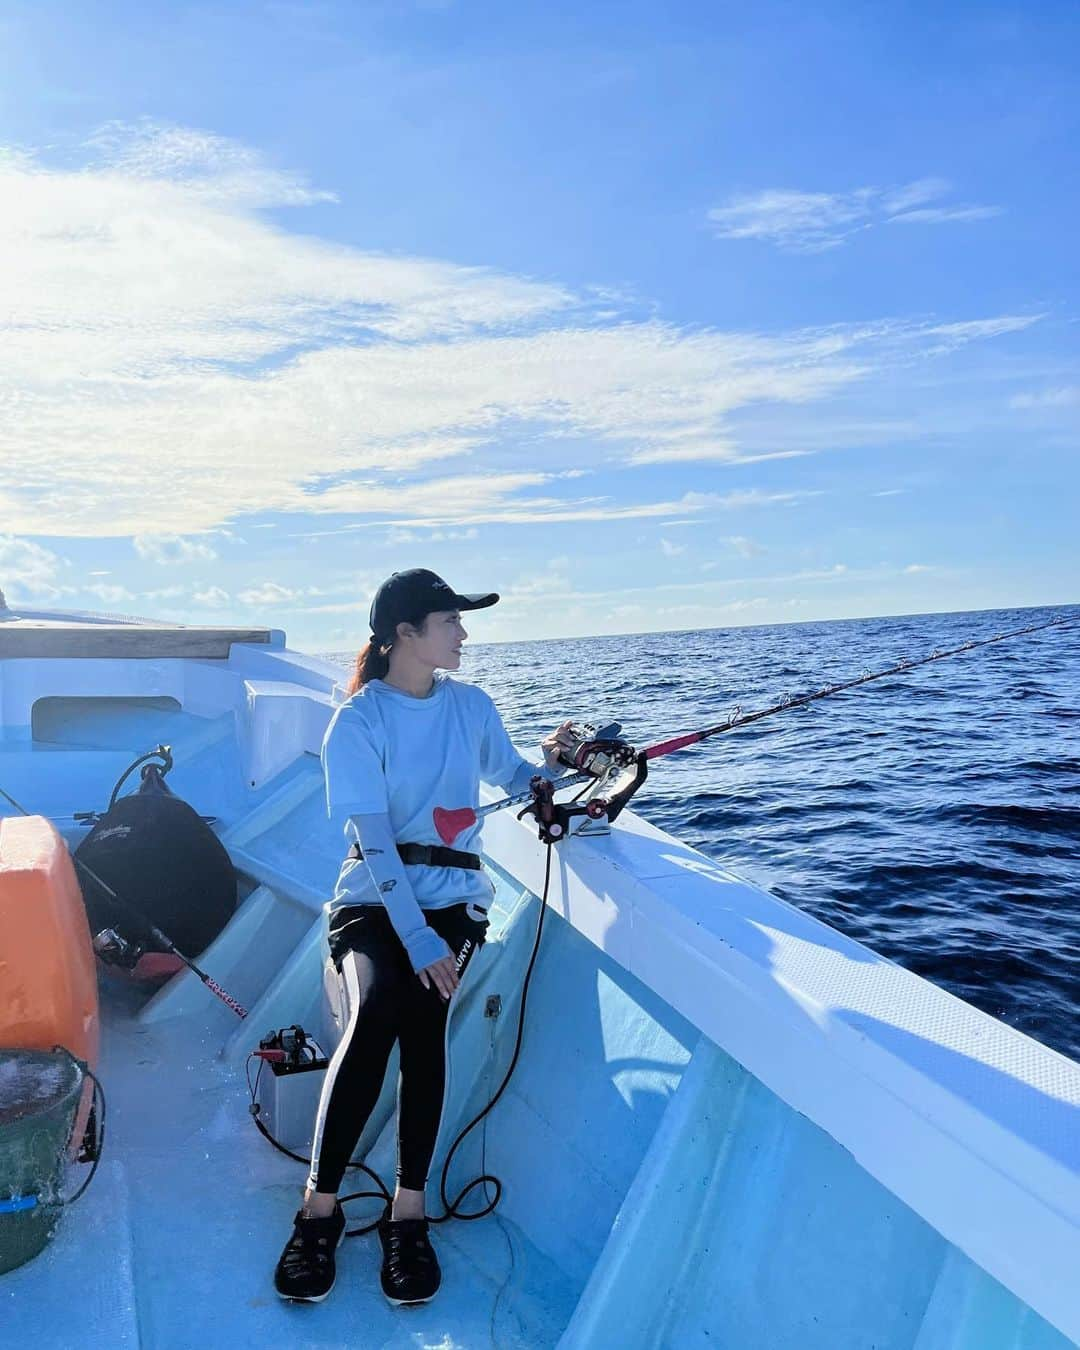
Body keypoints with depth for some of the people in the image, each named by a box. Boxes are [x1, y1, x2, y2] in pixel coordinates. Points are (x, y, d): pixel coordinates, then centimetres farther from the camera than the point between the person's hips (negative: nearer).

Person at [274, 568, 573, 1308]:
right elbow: (375, 841, -15)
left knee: (423, 1013, -24)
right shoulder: (357, 721, -7)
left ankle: (410, 1210, -11)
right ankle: (320, 1208, -11)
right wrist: (417, 939, -24)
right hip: (373, 898, -2)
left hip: (453, 897, 3)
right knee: (378, 1009, -28)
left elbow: (512, 778, 14)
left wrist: (549, 763, -9)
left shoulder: (471, 705, 6)